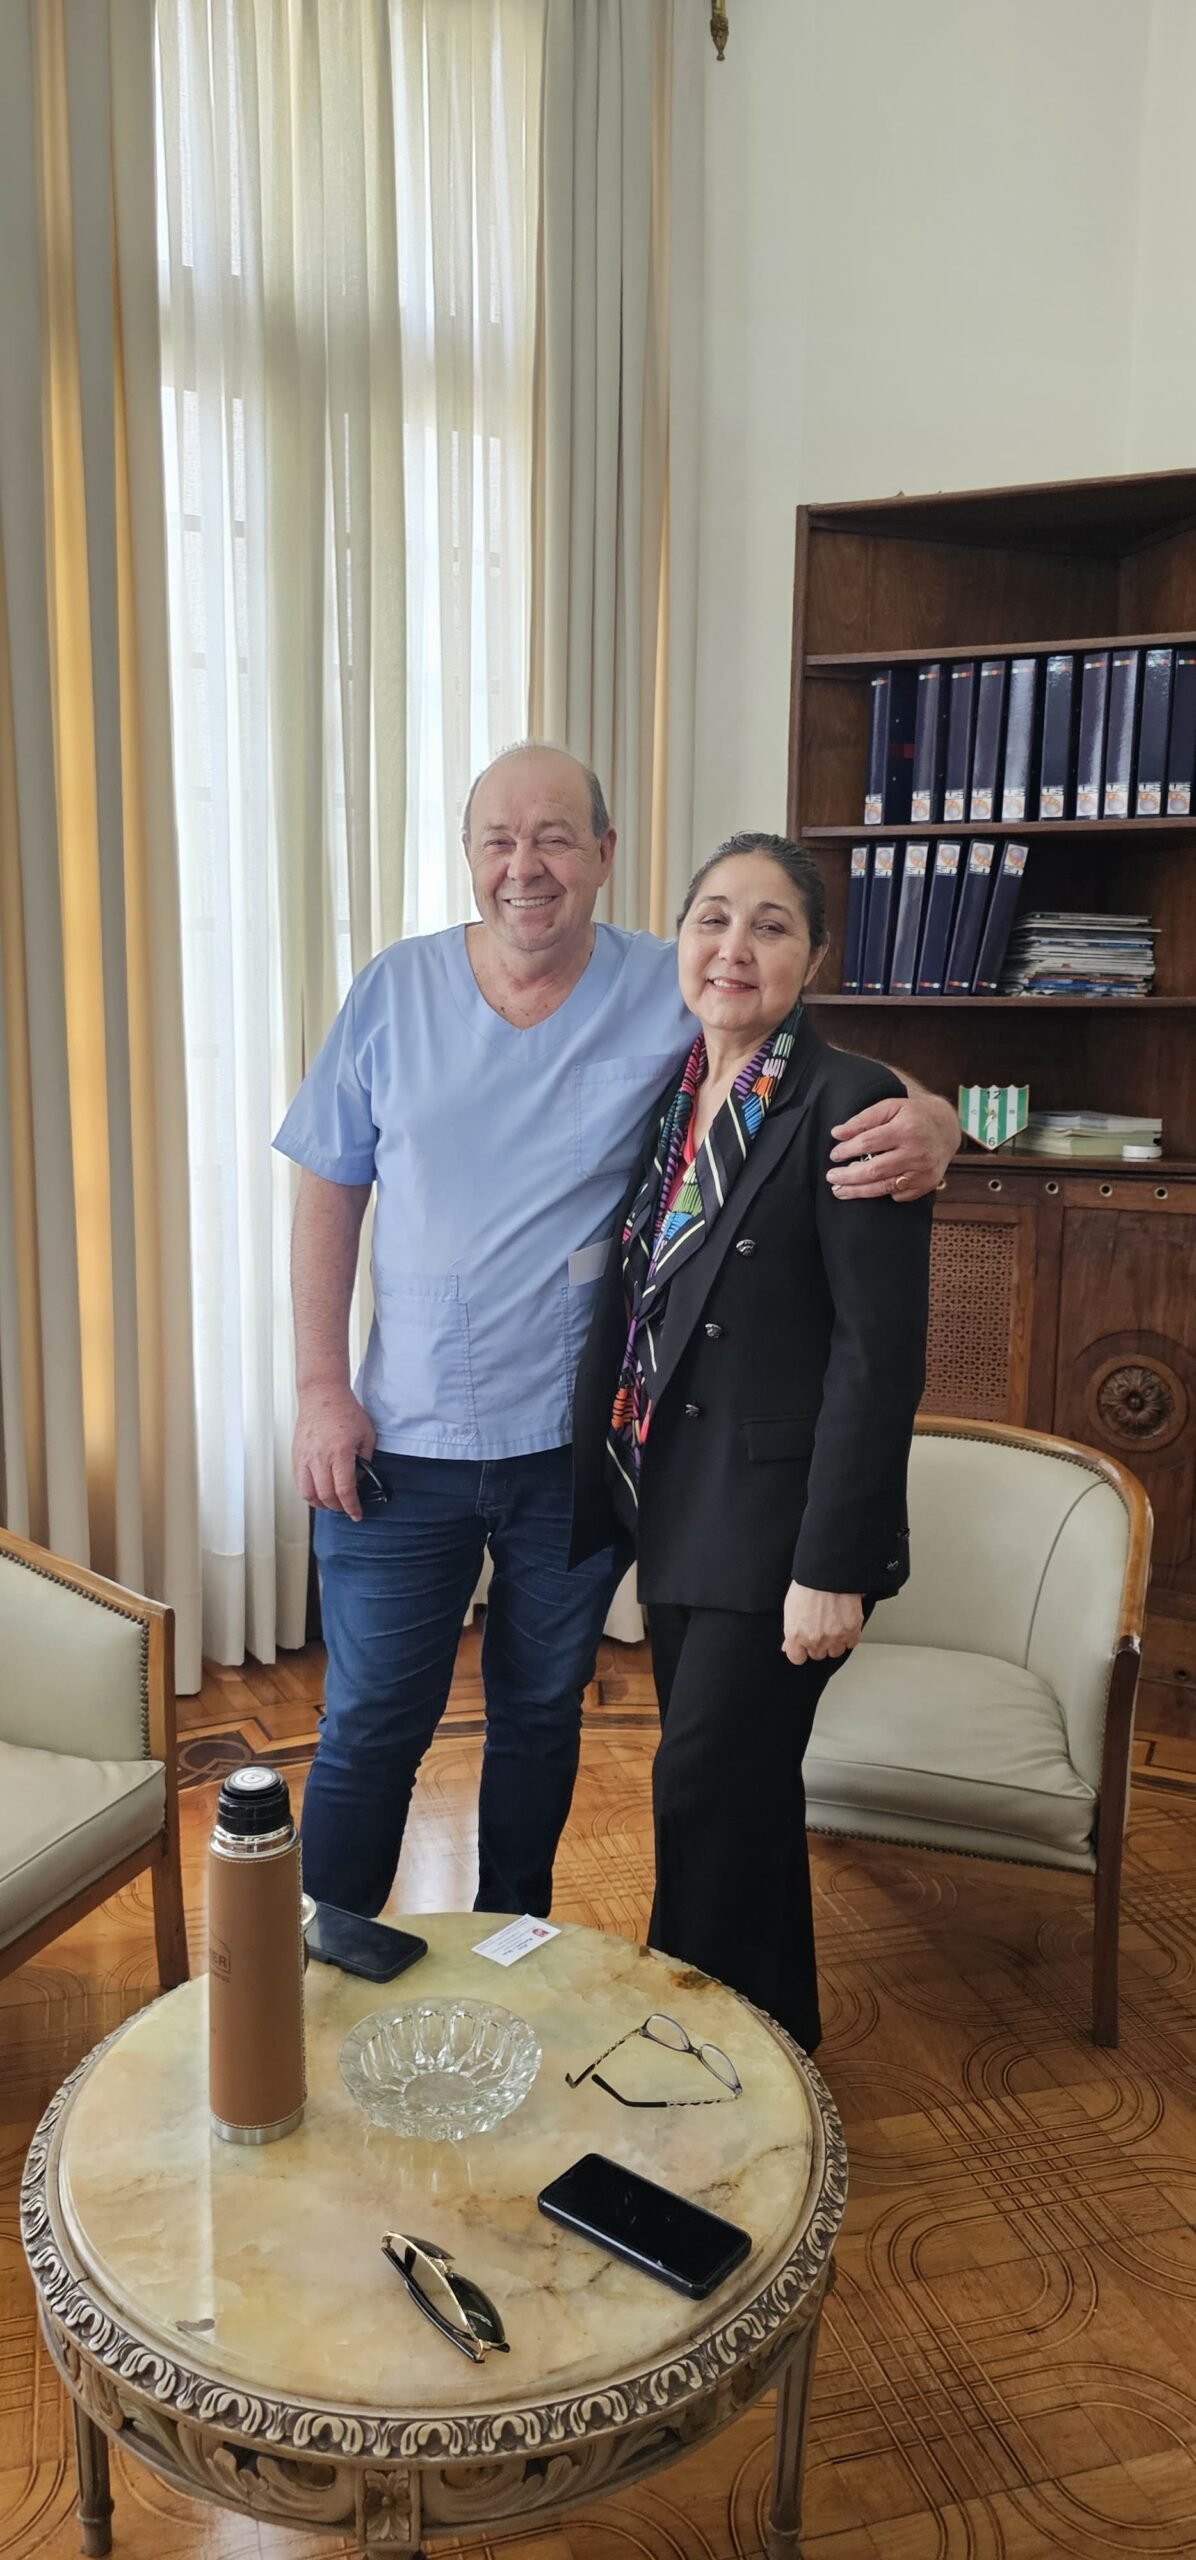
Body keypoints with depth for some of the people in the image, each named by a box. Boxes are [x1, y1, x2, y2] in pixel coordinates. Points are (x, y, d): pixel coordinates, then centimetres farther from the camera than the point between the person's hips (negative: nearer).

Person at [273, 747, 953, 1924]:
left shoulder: (676, 995, -5)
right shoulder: (394, 990, -2)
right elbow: (329, 1194, 1)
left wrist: (926, 1125, -27)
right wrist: (321, 1387, -5)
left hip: (580, 1442, 1)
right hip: (401, 1442, 0)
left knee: (541, 1713, 19)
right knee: (369, 1728, 8)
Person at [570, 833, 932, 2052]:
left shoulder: (848, 1103, -14)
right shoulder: (668, 1100, 8)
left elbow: (881, 1352, -17)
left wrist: (833, 1565, -19)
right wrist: (607, 1498, 12)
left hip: (772, 1524, -7)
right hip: (676, 1513, 7)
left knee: (705, 1791, 0)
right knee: (743, 1790, 19)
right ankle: (776, 2030, 39)